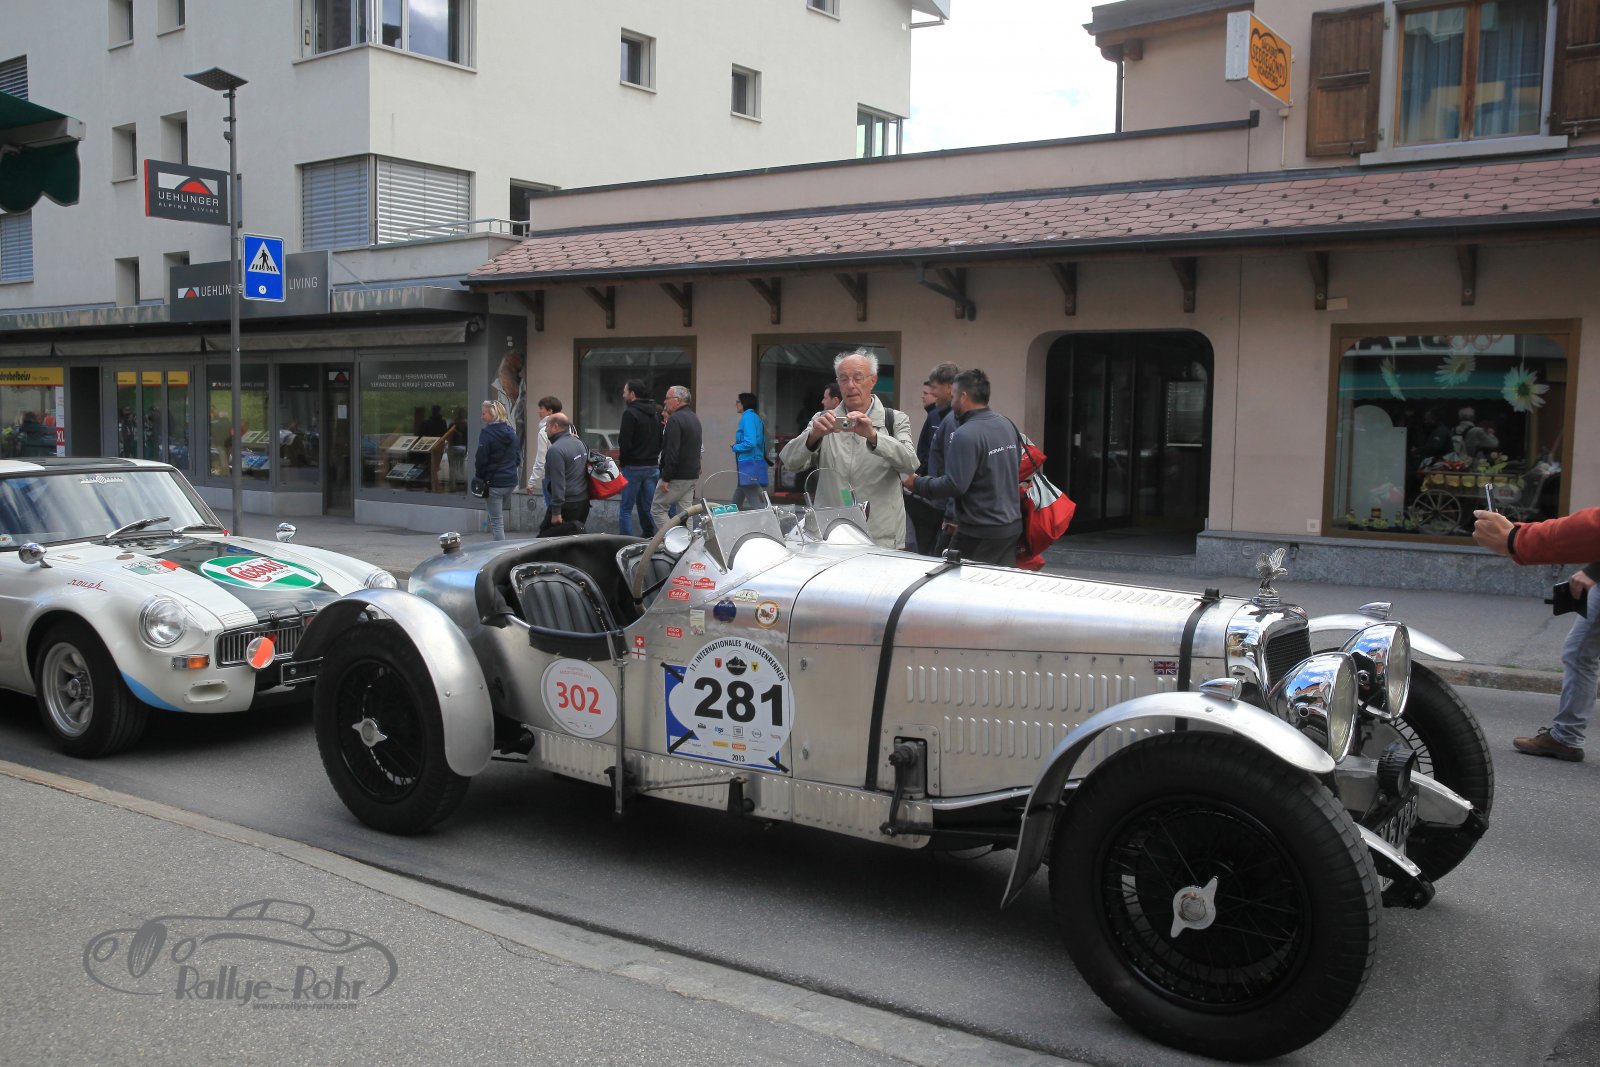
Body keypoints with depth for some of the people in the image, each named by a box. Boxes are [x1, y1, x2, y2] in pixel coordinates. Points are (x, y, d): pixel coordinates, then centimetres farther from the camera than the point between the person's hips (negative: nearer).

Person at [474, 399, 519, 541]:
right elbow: (517, 457, 13)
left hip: (494, 482, -7)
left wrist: (479, 477, -1)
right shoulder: (511, 432, 7)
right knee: (499, 515, 22)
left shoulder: (487, 432, -13)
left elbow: (481, 459, -14)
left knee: (496, 521, -1)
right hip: (511, 480, 7)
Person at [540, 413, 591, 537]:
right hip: (584, 502, 9)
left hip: (567, 504, -9)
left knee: (545, 536, -5)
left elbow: (558, 482, -22)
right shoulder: (579, 442, 10)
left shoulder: (555, 450, -18)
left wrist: (556, 512, -21)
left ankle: (571, 528, -21)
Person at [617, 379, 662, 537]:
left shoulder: (630, 413, -13)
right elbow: (662, 440, 15)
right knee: (648, 508, 12)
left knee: (626, 509, -1)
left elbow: (625, 442, -15)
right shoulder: (656, 413, 11)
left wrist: (622, 461, -1)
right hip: (653, 466, 7)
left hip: (634, 466, -7)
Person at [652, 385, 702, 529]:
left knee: (658, 509, -1)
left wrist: (666, 478, -19)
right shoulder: (695, 418, 15)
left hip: (677, 477, -9)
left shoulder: (675, 419, -15)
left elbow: (672, 451, -21)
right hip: (693, 475, 9)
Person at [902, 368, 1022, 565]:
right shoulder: (1007, 424, 8)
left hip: (982, 532, -8)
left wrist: (917, 483, -8)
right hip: (1012, 526, 8)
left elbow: (954, 485, -22)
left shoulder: (966, 435, -19)